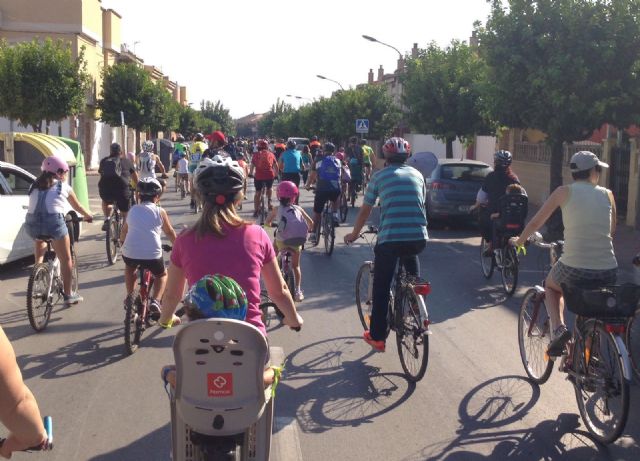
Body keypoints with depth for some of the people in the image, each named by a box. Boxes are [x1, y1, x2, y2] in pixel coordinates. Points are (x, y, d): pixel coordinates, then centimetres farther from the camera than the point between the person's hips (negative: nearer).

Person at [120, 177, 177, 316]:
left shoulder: (132, 210, 14)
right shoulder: (160, 211, 6)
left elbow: (123, 234, 24)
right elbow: (170, 233, 17)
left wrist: (124, 244, 45)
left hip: (130, 253, 3)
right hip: (152, 254, -3)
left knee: (130, 267, 38)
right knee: (162, 275, 26)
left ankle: (129, 296, 32)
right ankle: (155, 301, 5)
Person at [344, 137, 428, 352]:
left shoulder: (379, 176, 8)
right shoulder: (417, 175, 17)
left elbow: (365, 211, 13)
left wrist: (354, 234, 28)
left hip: (389, 238, -3)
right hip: (419, 238, 3)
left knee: (381, 288, 11)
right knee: (410, 255, 33)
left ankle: (377, 337, 17)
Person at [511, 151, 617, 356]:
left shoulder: (565, 192, 2)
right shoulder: (607, 194, 8)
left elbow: (535, 223, 7)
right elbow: (611, 231, 20)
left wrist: (519, 240, 25)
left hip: (573, 268, -3)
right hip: (608, 273, 3)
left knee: (551, 286, 31)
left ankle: (558, 328, 8)